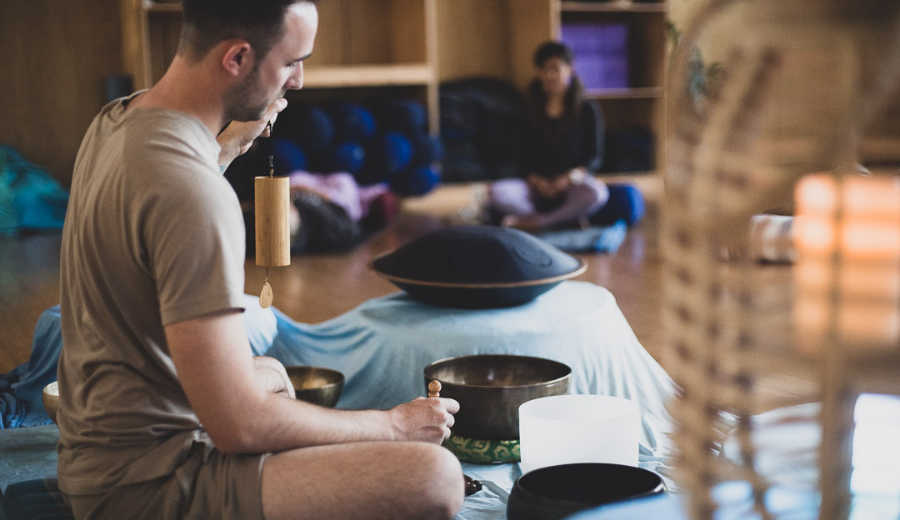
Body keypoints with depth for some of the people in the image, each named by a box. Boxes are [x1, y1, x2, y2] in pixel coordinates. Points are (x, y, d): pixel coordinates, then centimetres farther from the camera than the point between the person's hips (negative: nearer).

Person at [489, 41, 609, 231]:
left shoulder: (586, 110, 8)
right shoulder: (529, 110, 12)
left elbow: (594, 155, 3)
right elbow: (522, 156, 8)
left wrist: (571, 176, -14)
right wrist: (535, 179, -11)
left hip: (572, 184, -2)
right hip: (536, 183, 2)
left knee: (596, 193, -36)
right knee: (496, 192, -27)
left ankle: (536, 222, -30)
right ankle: (568, 219, -30)